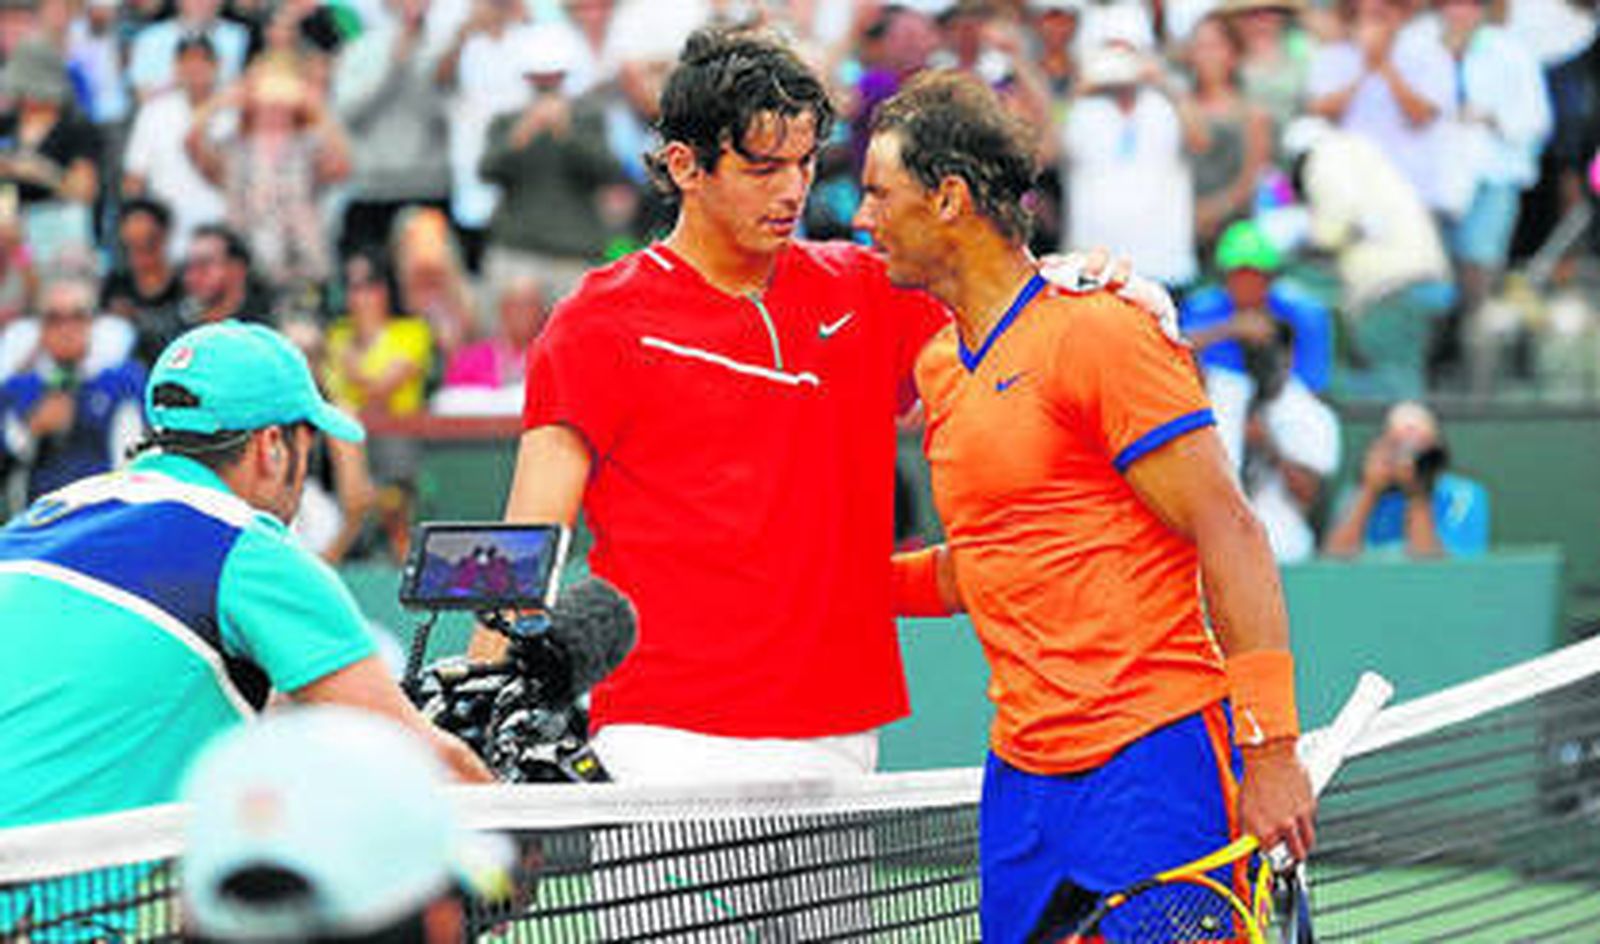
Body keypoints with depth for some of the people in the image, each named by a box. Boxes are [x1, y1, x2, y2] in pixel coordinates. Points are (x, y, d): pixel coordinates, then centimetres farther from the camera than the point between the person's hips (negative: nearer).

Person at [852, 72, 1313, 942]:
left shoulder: (1095, 333, -9)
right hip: (1021, 773, 8)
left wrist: (1269, 750, -18)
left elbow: (1229, 537, -12)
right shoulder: (938, 367, 16)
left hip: (1151, 761, -8)